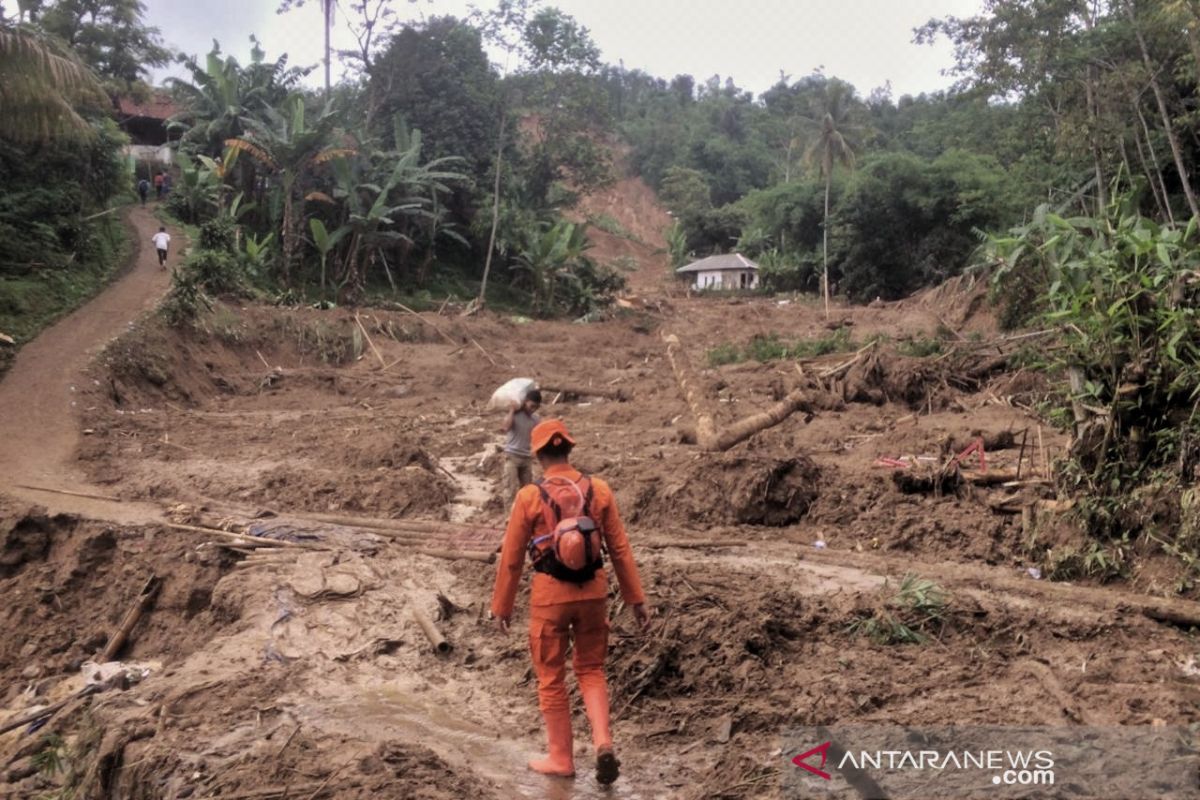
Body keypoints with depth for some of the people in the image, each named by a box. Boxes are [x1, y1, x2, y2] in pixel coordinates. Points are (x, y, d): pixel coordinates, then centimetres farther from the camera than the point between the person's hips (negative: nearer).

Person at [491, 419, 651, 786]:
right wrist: (636, 598, 7)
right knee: (591, 670, 20)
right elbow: (620, 549, -1)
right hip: (593, 592, 3)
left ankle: (561, 758, 24)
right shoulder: (599, 490, -4)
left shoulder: (529, 496, -11)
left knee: (551, 678, 14)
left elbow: (511, 557, -5)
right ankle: (603, 743, 1)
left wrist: (501, 606, 7)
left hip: (550, 595, -3)